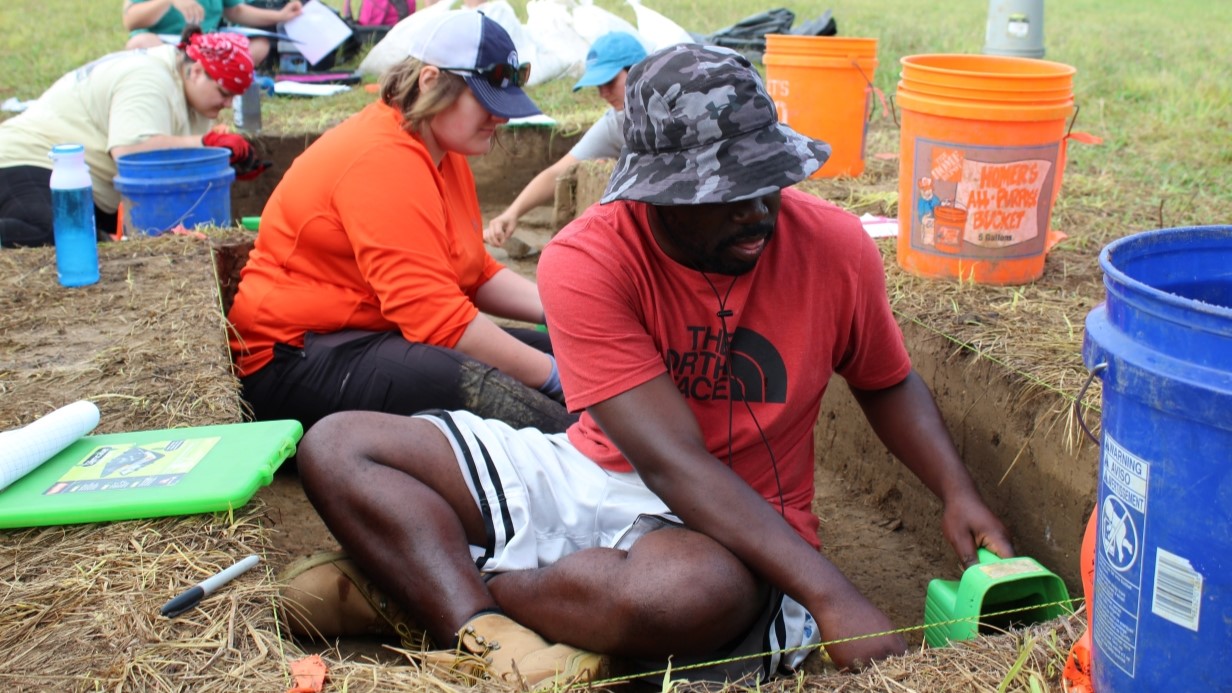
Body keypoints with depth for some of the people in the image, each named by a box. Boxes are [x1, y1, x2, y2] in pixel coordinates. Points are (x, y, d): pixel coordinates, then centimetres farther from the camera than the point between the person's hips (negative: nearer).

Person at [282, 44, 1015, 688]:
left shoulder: (835, 246, -11)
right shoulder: (587, 261, -19)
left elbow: (888, 383, 9)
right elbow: (671, 461, -25)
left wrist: (959, 491, -10)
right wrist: (831, 596, -32)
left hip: (742, 525, 0)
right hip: (596, 475, 1)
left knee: (695, 589, -41)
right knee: (338, 446, -10)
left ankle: (408, 585, -17)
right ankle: (492, 632, -33)